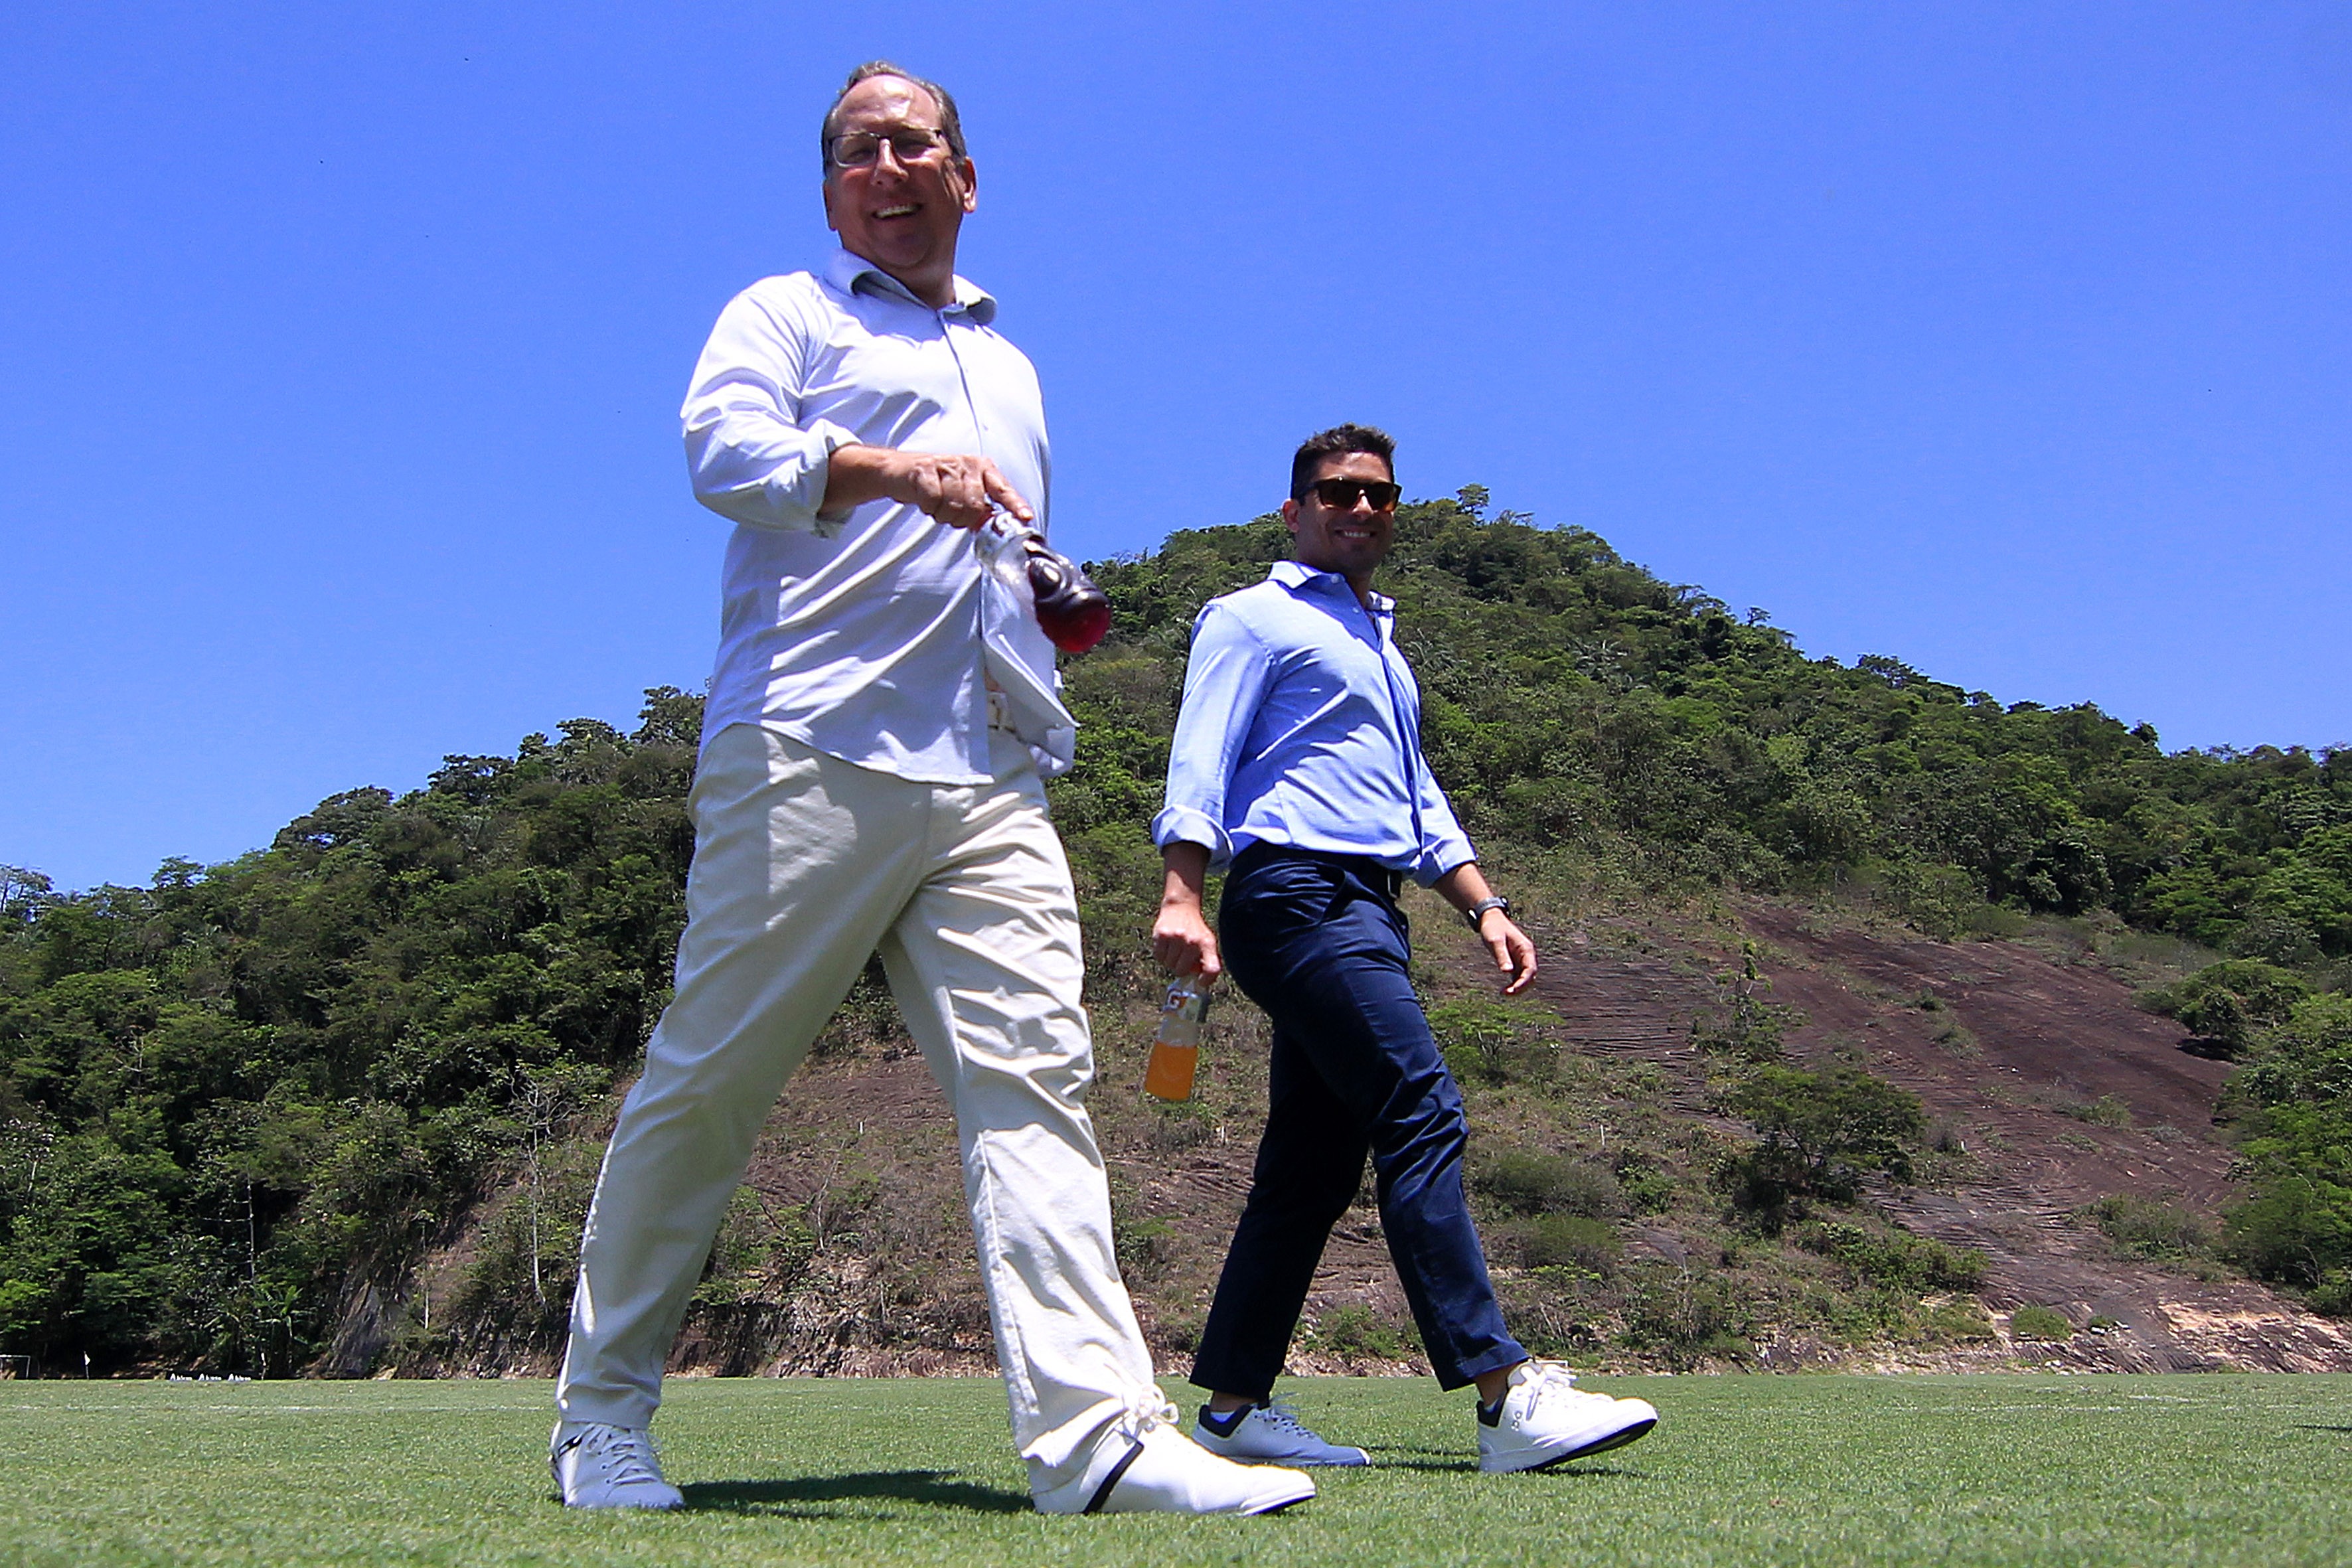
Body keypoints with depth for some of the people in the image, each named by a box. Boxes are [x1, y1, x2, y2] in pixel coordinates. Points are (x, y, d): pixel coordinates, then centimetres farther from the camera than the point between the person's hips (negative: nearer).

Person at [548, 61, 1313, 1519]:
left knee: (1032, 1079, -9)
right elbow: (725, 448, -7)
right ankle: (602, 1413, 11)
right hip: (810, 756, -4)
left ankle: (1097, 1434, -14)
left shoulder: (1011, 367, 32)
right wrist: (890, 468, -25)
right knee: (708, 1083, -3)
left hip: (993, 782, 5)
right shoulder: (786, 314, 15)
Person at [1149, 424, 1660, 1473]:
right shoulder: (1254, 618, 6)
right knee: (1421, 1112, -19)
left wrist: (1484, 907, 19)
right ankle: (1504, 1397, -22)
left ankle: (1234, 1406, 10)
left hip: (1364, 911, 9)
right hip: (1298, 893, -9)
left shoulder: (1382, 648, 32)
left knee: (1312, 1166, 6)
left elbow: (1419, 805, 32)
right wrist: (1182, 897, -20)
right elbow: (1201, 763, -6)